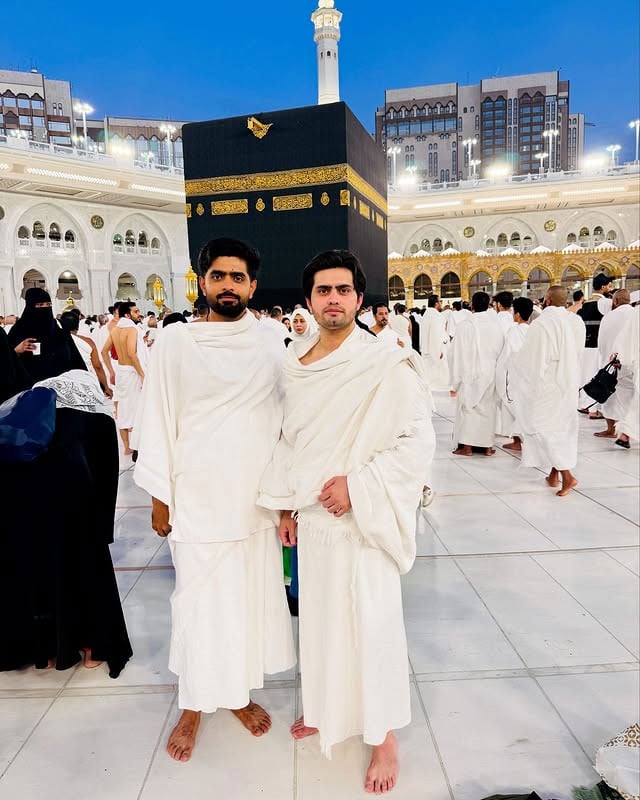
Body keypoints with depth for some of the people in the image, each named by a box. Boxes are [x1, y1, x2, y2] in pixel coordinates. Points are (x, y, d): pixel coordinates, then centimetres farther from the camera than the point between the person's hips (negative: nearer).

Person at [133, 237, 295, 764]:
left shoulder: (270, 347, 3)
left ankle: (240, 691, 32)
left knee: (254, 595, 11)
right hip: (196, 498, -2)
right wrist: (159, 496, -1)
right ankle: (194, 705, 27)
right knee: (199, 599, 6)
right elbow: (159, 421, -1)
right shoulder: (175, 342, -3)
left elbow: (284, 422, 6)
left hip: (257, 498, 2)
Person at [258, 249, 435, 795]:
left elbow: (419, 441, -15)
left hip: (364, 521, -5)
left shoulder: (386, 366, -14)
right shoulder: (295, 367, 4)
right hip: (312, 517, 6)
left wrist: (358, 484, -21)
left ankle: (383, 734, 30)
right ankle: (328, 709, 44)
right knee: (319, 616, 19)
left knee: (373, 624, 7)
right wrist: (287, 504, 11)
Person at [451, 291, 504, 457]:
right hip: (491, 373, 3)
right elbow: (501, 350, 4)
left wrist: (457, 379, -2)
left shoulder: (465, 325, -12)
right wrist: (496, 371, 15)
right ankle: (488, 445, 14)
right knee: (489, 407, 11)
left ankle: (467, 446, 6)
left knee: (468, 407, 5)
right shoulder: (496, 324, -2)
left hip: (471, 373, -3)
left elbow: (460, 354, -8)